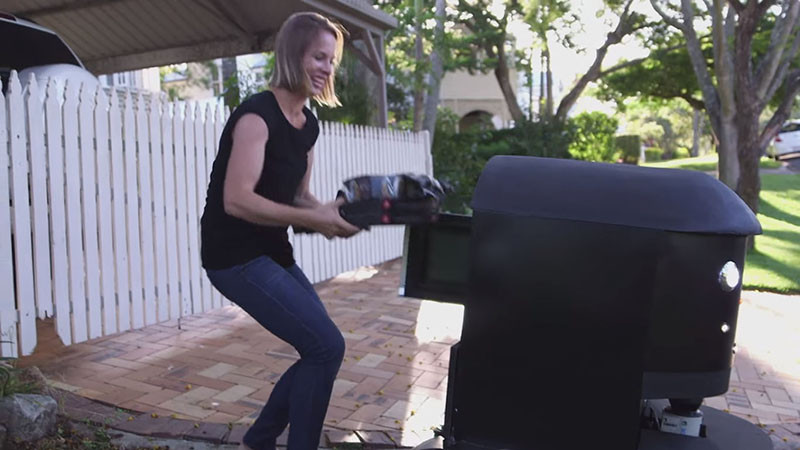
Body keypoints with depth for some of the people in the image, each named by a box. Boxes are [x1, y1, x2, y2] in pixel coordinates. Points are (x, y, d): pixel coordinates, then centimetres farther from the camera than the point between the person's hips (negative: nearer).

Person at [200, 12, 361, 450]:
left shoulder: (308, 124, 9)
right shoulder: (257, 115, -17)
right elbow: (237, 200, -26)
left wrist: (331, 212, -7)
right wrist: (312, 220, -27)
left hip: (272, 252, 9)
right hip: (236, 256, -9)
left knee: (321, 350, 11)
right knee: (327, 347, -12)